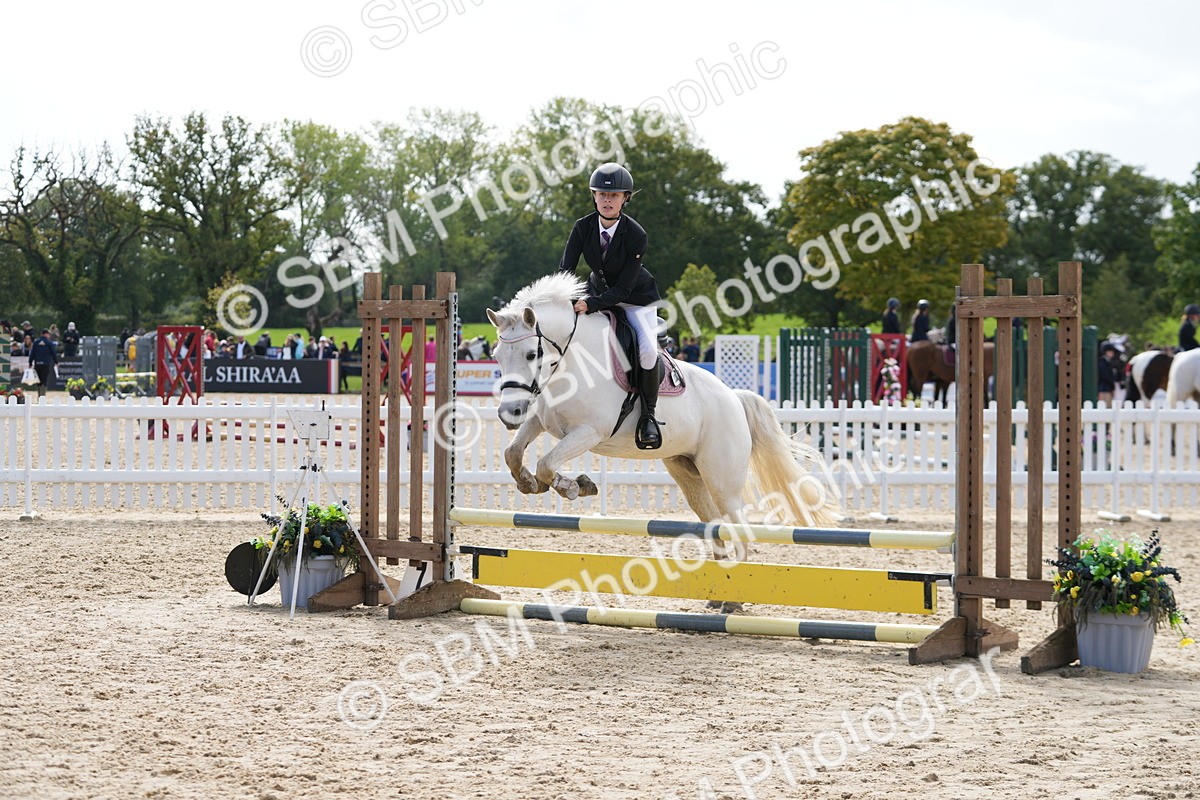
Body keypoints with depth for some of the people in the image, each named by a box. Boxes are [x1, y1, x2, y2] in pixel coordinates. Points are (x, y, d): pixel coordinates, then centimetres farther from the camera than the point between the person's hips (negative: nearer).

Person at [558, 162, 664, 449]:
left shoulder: (636, 235, -28)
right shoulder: (583, 227, -16)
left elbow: (623, 289, -29)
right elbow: (566, 269, -17)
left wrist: (590, 305, -42)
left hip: (636, 299, -5)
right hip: (598, 292, 5)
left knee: (647, 349, -27)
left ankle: (648, 415, -10)